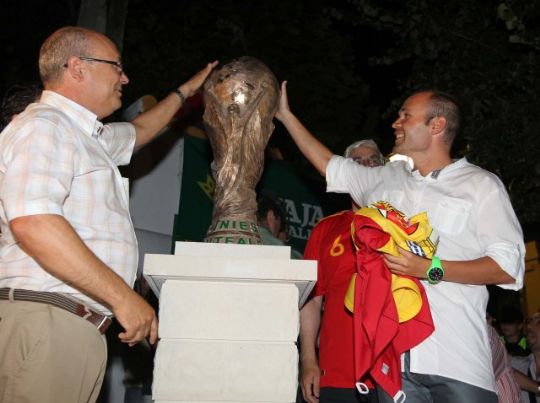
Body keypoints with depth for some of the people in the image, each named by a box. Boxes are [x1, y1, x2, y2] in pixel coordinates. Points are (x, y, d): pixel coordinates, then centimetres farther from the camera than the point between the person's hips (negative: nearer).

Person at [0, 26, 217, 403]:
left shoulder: (87, 134, 22)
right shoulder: (43, 125, -9)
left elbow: (138, 131, 44)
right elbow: (32, 224, -24)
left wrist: (185, 91, 49)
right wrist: (122, 296, -22)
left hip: (81, 328, 9)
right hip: (46, 322, -9)